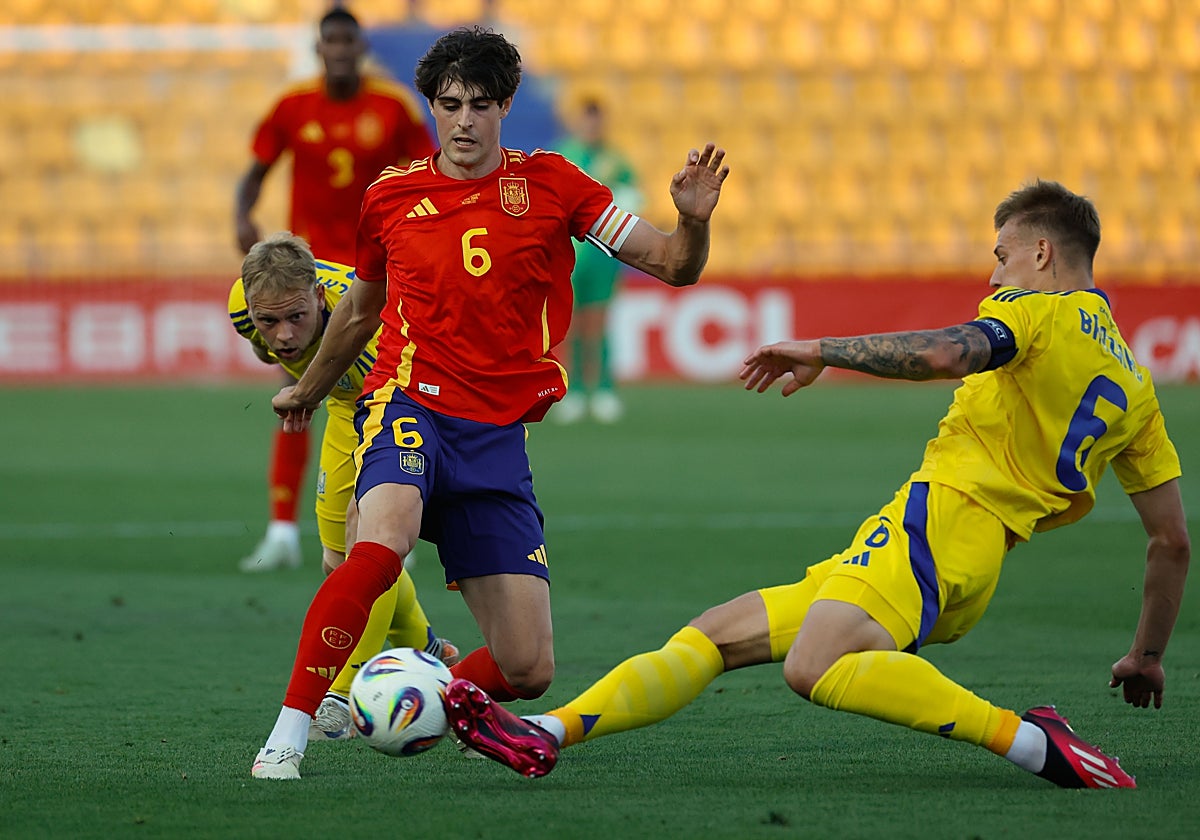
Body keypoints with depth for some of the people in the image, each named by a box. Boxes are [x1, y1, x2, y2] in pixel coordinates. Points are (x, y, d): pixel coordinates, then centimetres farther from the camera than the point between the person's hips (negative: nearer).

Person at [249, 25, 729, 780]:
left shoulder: (549, 183, 4)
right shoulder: (391, 196, 6)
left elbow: (672, 266, 1)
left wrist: (693, 220, -21)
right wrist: (308, 390, 39)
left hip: (497, 435, 1)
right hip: (409, 407, -1)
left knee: (529, 672, -5)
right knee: (382, 540, -37)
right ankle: (289, 734, -32)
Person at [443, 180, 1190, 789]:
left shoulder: (1044, 310, 2)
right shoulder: (1134, 387, 25)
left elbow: (947, 354, -20)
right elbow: (1173, 539, 25)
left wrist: (825, 351, -9)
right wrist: (1148, 655, 35)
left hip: (943, 514, -9)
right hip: (981, 570, 9)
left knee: (817, 666, -35)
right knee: (714, 635, 6)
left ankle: (1029, 740, -35)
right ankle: (545, 733, -6)